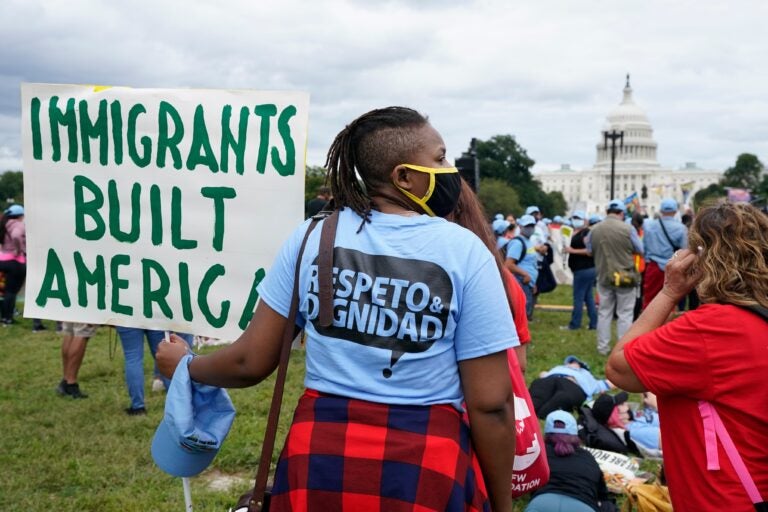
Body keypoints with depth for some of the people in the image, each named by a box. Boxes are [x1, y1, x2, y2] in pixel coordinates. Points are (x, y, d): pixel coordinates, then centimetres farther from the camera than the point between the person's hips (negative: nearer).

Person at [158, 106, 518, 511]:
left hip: (318, 459, 3)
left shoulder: (312, 237, 0)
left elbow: (250, 362, 3)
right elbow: (490, 405, -10)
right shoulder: (464, 251, -8)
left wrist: (184, 365, 23)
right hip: (428, 470, -2)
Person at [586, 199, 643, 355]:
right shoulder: (627, 228, -14)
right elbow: (640, 250, -2)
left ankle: (603, 347, 17)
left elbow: (590, 251, 10)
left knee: (604, 312, 13)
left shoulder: (594, 230, -4)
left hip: (604, 276, 3)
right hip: (625, 276, -3)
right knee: (625, 314, 4)